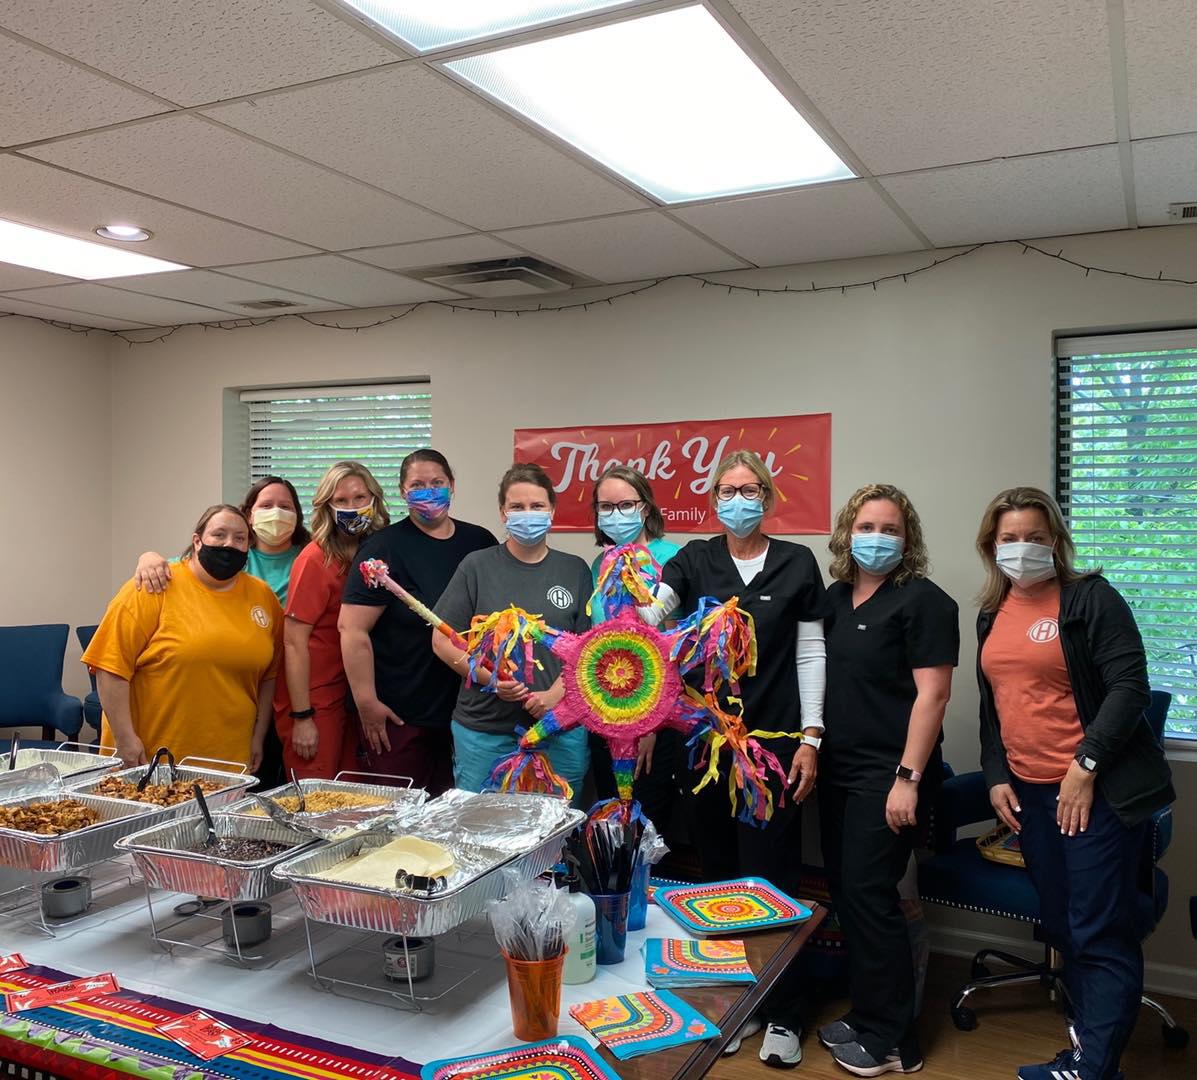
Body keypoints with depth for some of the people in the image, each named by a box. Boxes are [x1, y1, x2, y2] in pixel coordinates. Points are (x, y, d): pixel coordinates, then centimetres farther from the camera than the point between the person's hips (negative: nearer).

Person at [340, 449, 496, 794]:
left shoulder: (481, 543, 7)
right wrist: (367, 703, -14)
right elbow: (353, 629, -11)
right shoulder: (384, 548, -6)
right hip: (400, 716, -4)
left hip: (468, 709, 4)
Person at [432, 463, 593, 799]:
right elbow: (442, 640, 1)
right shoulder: (477, 566, 1)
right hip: (485, 730, -1)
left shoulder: (575, 570, 6)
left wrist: (555, 694, -11)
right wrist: (489, 677, -13)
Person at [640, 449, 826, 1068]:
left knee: (771, 879, 3)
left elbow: (811, 654, 2)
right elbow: (644, 616, -10)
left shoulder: (797, 564, 1)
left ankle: (781, 1015, 20)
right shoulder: (693, 561, 4)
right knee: (719, 877, 12)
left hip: (774, 743, -2)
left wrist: (810, 739, -3)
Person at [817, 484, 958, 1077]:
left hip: (888, 775, -7)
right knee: (844, 890, 11)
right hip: (839, 770, 7)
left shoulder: (923, 601, -10)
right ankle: (866, 1015, 27)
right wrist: (812, 750, 11)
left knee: (868, 893, -4)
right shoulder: (836, 598, 10)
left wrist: (909, 778, -20)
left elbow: (932, 693, -16)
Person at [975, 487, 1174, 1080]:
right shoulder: (992, 614, 12)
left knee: (1100, 934, -2)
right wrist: (997, 776, 9)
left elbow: (1129, 686, -13)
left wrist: (1085, 765, -17)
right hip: (1029, 792, 7)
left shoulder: (1090, 598, -8)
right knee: (1062, 927, 13)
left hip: (1095, 789, -6)